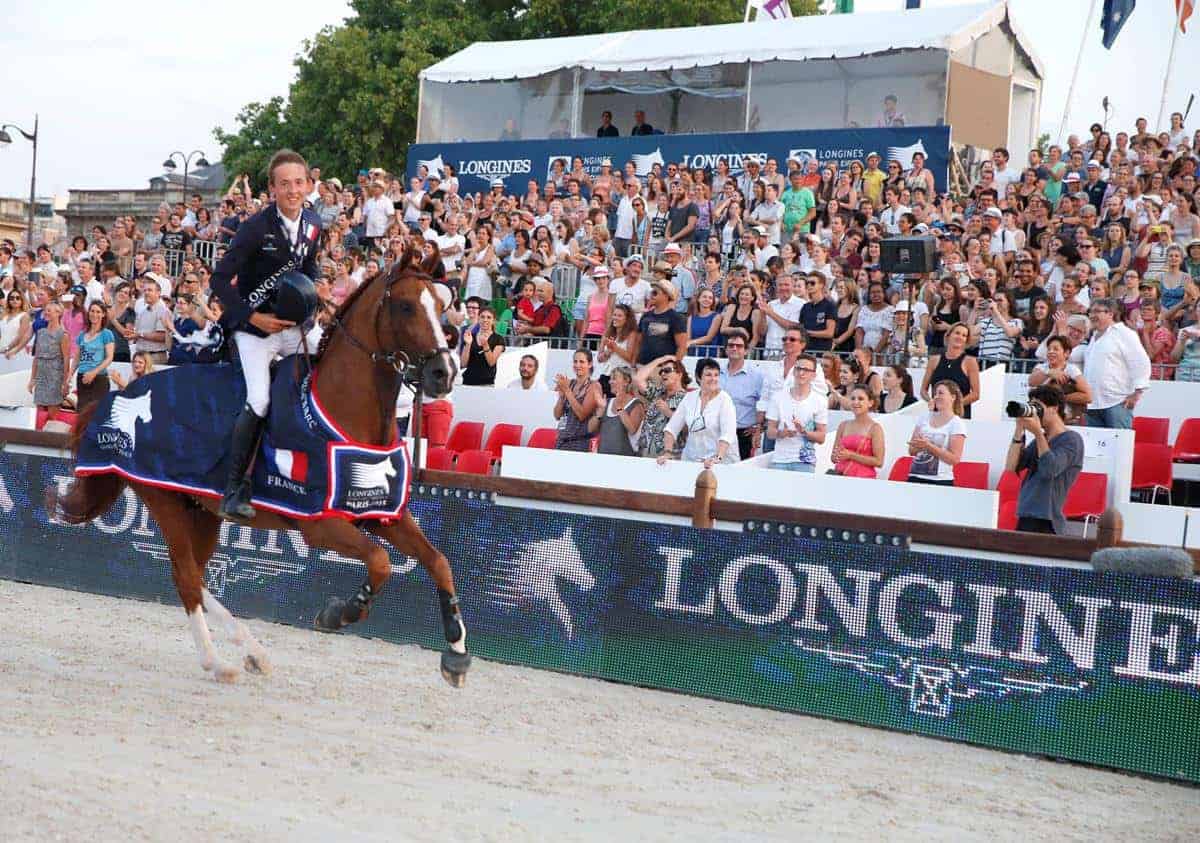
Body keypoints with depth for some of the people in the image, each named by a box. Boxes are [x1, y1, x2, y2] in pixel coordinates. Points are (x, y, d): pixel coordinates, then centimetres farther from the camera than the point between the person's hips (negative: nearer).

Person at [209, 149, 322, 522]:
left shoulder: (313, 224, 2)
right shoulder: (256, 228, -18)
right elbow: (220, 280, -16)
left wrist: (313, 300, 2)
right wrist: (253, 317, -21)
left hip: (293, 323, 6)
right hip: (255, 324, -6)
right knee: (258, 402, -19)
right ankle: (234, 490, -10)